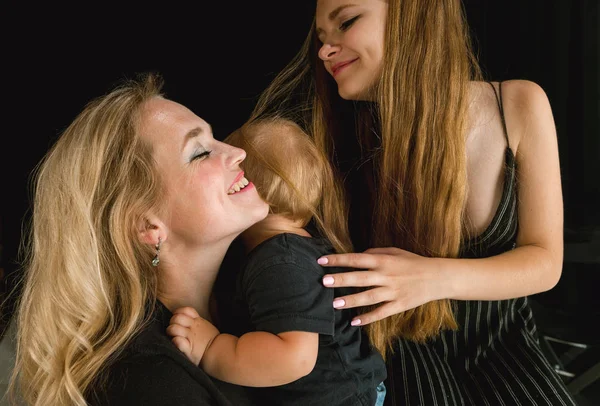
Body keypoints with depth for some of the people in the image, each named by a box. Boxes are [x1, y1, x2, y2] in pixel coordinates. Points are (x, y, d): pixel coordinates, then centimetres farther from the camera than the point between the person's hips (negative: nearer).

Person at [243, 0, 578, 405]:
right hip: (408, 350, -1)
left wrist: (438, 278, -29)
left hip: (501, 340, 2)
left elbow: (545, 260, -12)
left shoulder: (519, 106, -13)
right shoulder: (345, 135, -16)